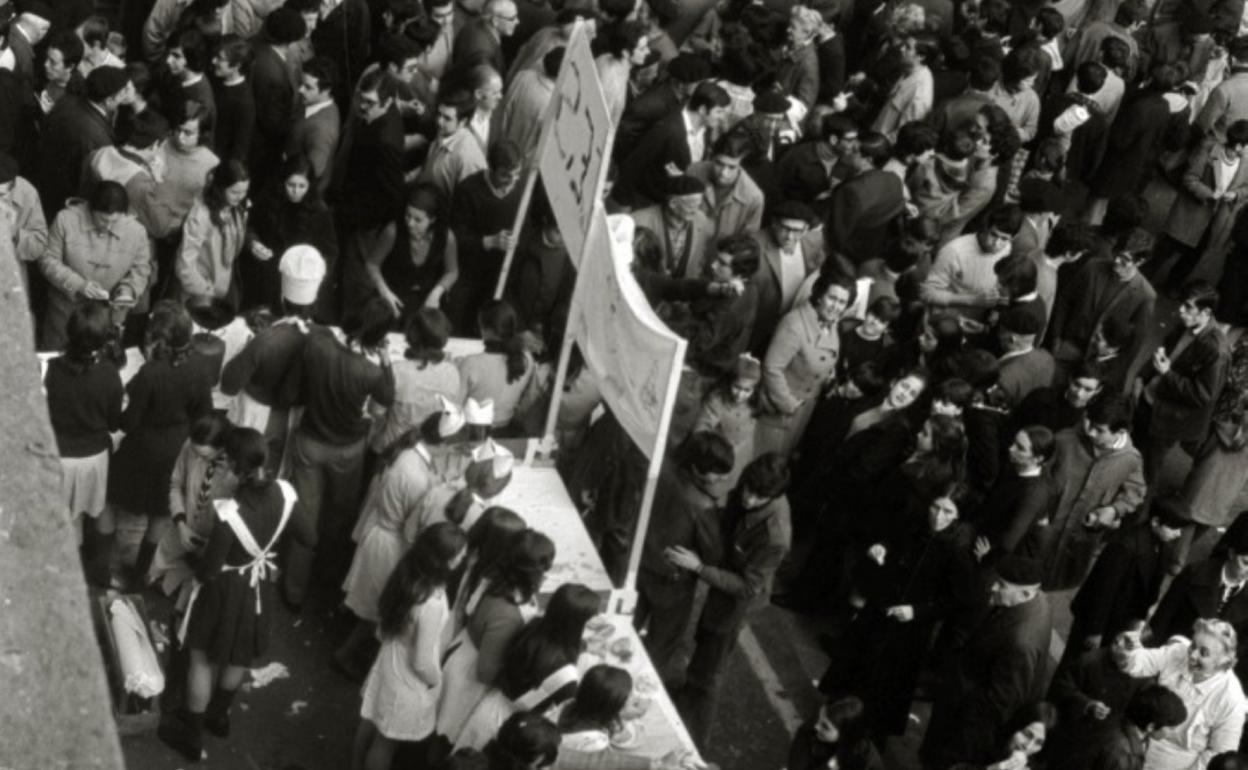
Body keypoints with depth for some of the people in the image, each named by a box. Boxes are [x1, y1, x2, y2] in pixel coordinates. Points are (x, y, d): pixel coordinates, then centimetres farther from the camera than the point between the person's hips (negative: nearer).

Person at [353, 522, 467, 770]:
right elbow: (423, 662, -28)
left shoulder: (407, 575, -16)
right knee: (385, 741, 19)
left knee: (370, 725, 30)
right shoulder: (432, 604, -39)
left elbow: (384, 623, 2)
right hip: (408, 680, -7)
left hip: (390, 662, 8)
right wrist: (436, 681, -8)